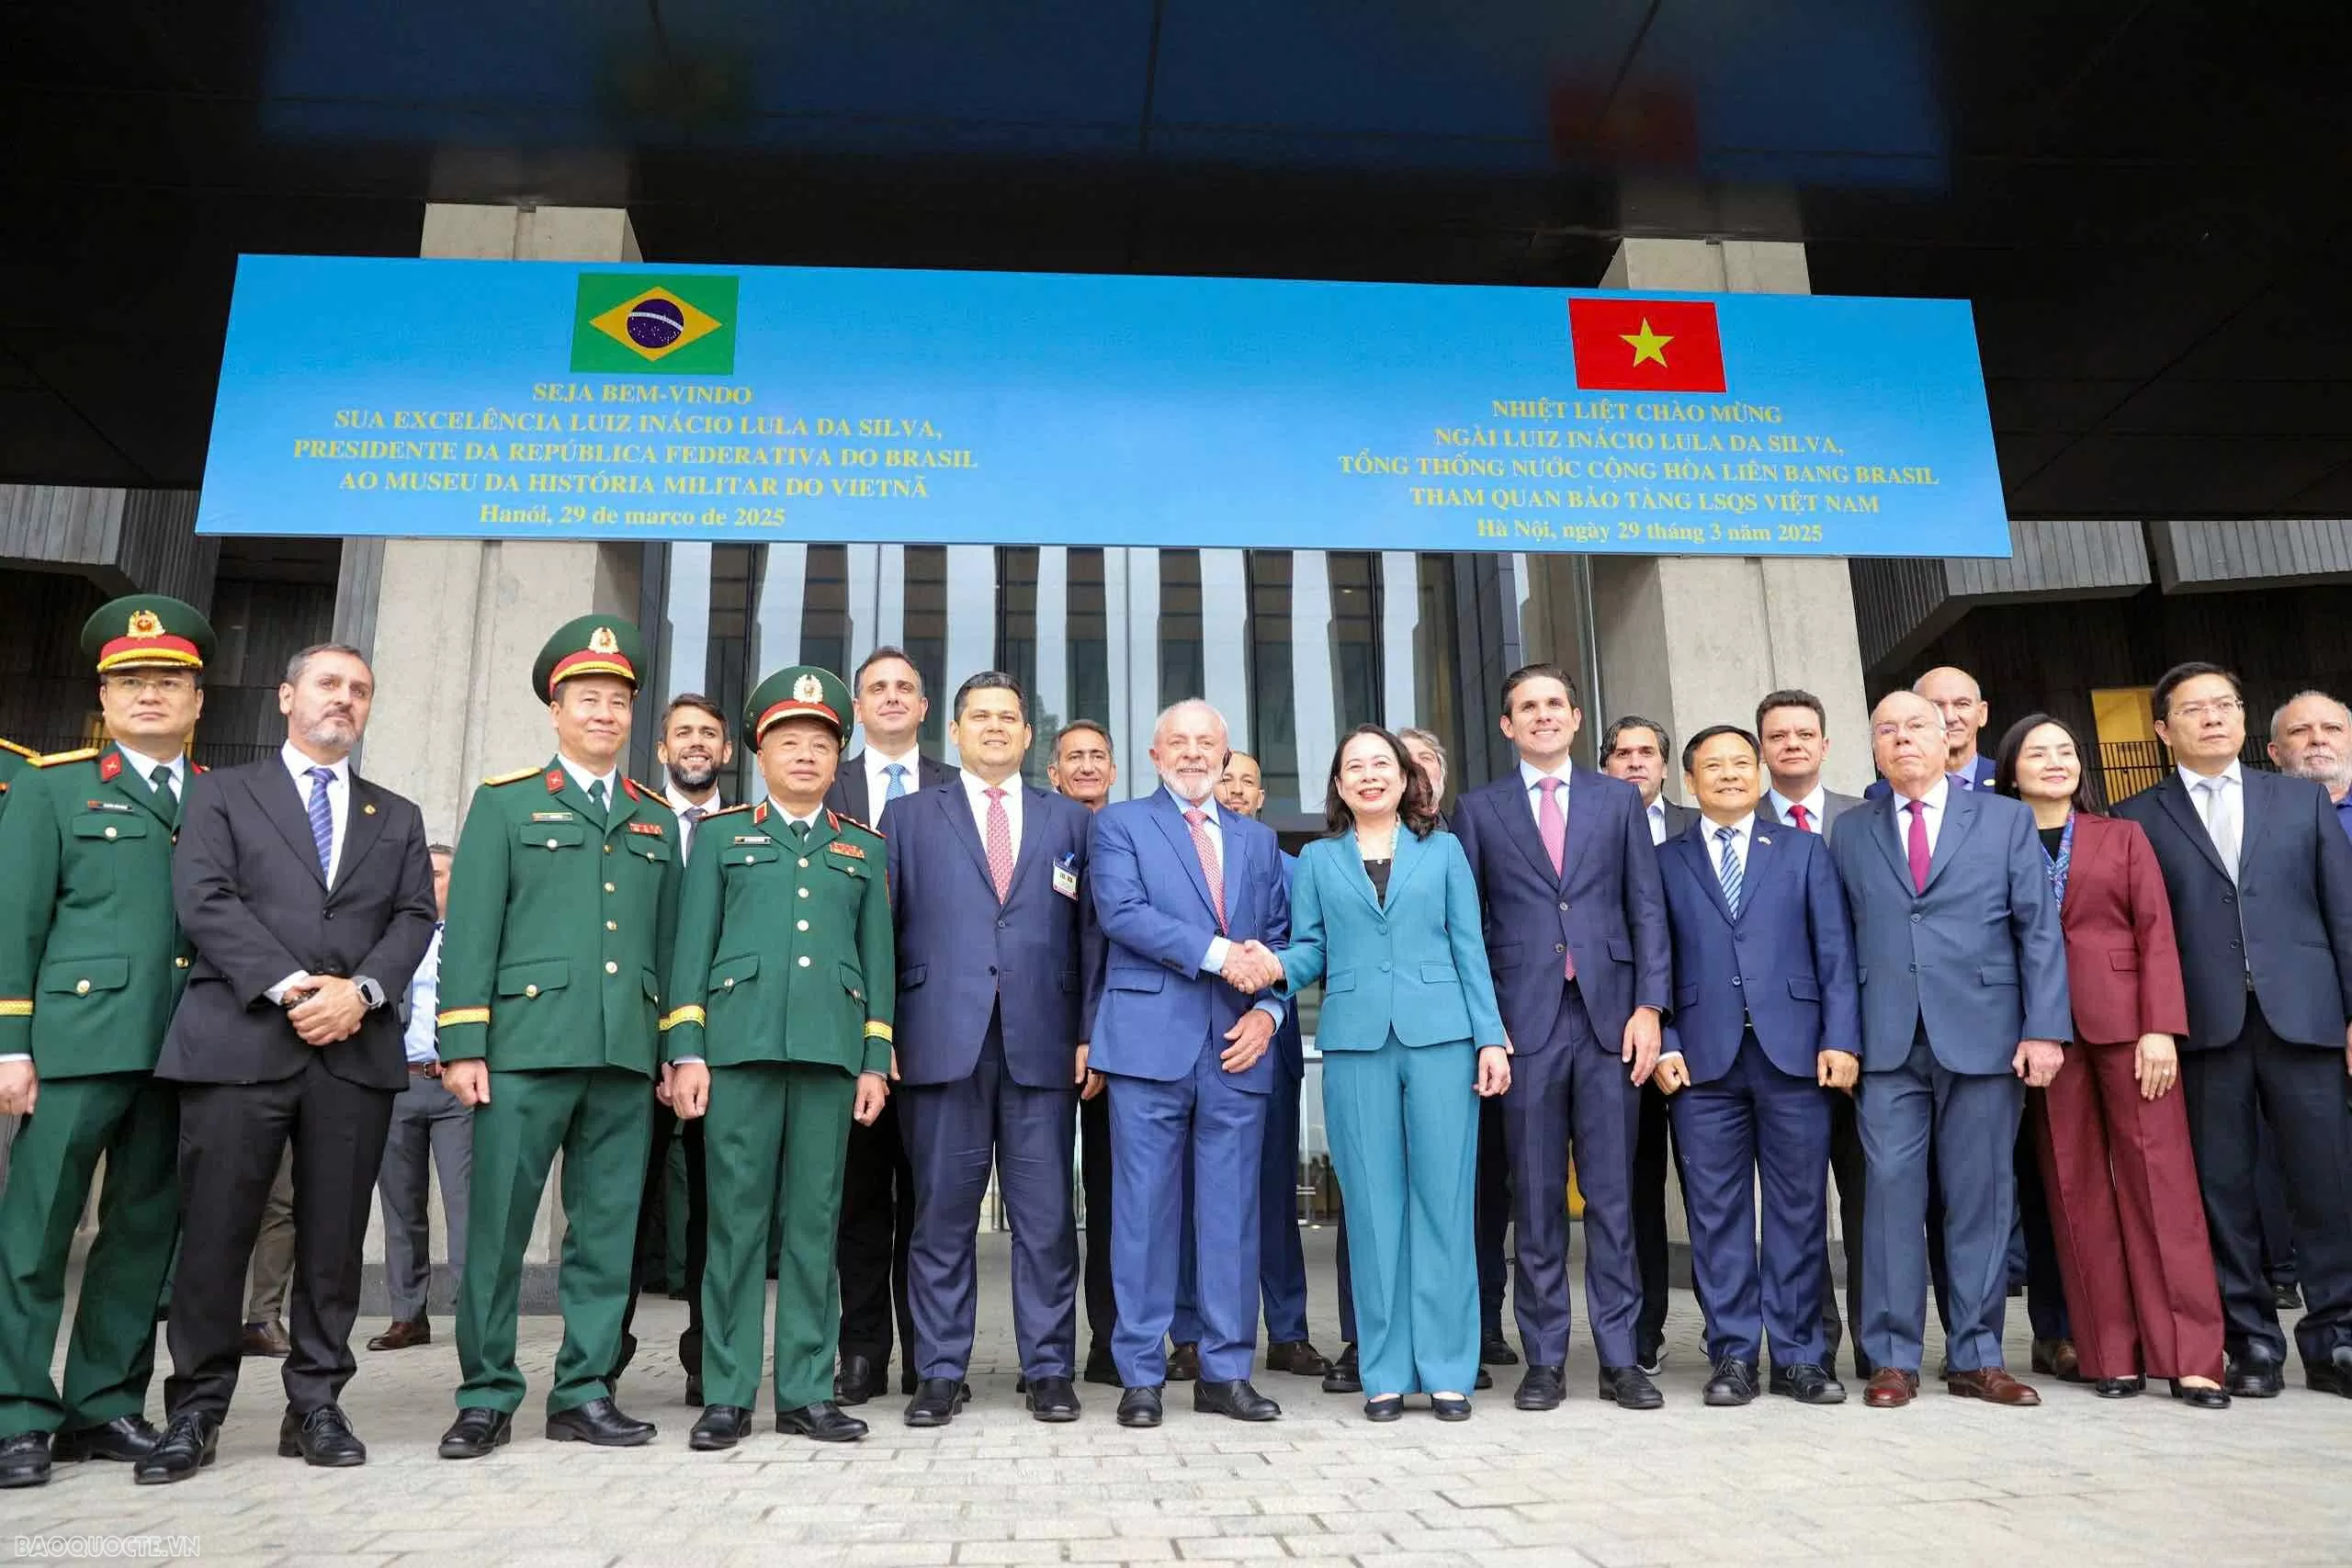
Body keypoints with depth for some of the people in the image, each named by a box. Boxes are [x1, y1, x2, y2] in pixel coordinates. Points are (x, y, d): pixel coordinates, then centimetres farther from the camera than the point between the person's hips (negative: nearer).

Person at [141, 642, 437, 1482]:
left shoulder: (398, 817, 20)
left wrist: (359, 989, -10)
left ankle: (317, 1405, 13)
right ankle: (195, 1412, 12)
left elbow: (414, 919, 9)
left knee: (335, 1238, 4)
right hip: (238, 1040, -2)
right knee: (214, 1233, 0)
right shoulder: (221, 793, 13)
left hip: (357, 1050, 2)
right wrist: (288, 987, -13)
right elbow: (204, 900, -2)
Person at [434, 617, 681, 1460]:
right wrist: (462, 1043, -6)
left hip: (626, 1054, 3)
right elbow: (471, 929, 1)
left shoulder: (658, 819, 17)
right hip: (527, 1043, -3)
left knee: (608, 1228, 6)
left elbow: (666, 941, 15)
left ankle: (585, 1392, 16)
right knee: (498, 1225, 1)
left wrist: (675, 1047, 9)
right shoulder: (505, 801, 7)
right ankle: (487, 1397, 14)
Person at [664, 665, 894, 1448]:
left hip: (831, 1050, 2)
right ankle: (727, 1395, 7)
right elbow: (693, 946, 7)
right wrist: (686, 1051, -2)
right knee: (736, 1217, -1)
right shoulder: (720, 834, 13)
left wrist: (876, 1060, 5)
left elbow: (879, 957, 13)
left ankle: (806, 1391, 10)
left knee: (814, 1221, 3)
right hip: (740, 1043, -1)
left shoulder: (865, 849, 17)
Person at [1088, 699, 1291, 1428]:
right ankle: (1141, 1375, 11)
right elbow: (1121, 912, -9)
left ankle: (1225, 1372, 15)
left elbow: (1278, 938, 15)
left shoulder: (1258, 839, 20)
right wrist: (1218, 954, -15)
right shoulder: (1120, 823, 8)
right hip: (1151, 1037, -3)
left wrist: (1268, 1009, -3)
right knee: (1145, 1209, 1)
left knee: (1233, 1211, 6)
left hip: (1238, 1046, 4)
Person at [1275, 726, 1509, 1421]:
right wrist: (1274, 968, -14)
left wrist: (1491, 1038, 0)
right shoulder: (1317, 859, 14)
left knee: (1444, 1199, 0)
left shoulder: (1443, 850, 12)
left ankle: (1447, 1370, 9)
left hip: (1440, 1036, 0)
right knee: (1373, 1204, 2)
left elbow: (1470, 948, 8)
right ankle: (1386, 1372, 11)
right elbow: (1311, 950, 8)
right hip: (1355, 1042, 1)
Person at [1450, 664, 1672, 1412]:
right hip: (1525, 1021, -1)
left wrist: (1649, 1006, -3)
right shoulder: (1478, 809, 9)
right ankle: (1544, 1360, 13)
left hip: (1609, 1018, 1)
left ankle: (1620, 1357, 13)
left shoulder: (1619, 799, 12)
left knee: (1613, 1194, 4)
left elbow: (1647, 908, 7)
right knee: (1536, 1199, 4)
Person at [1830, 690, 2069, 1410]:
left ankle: (1976, 1358, 16)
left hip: (1985, 1037, 0)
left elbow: (2039, 929, 3)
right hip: (1888, 1044, 1)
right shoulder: (1851, 834, 12)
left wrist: (2044, 1028, -6)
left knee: (1982, 1199, 5)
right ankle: (1893, 1359, 7)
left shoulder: (2006, 819, 8)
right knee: (1892, 1193, -1)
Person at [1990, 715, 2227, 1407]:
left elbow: (2157, 934, 3)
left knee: (2160, 1179, -2)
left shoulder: (2123, 836, 11)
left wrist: (2161, 1027, -8)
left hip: (2125, 1019, 0)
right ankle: (2109, 1353, 8)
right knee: (2075, 1190, 2)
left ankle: (2189, 1356, 2)